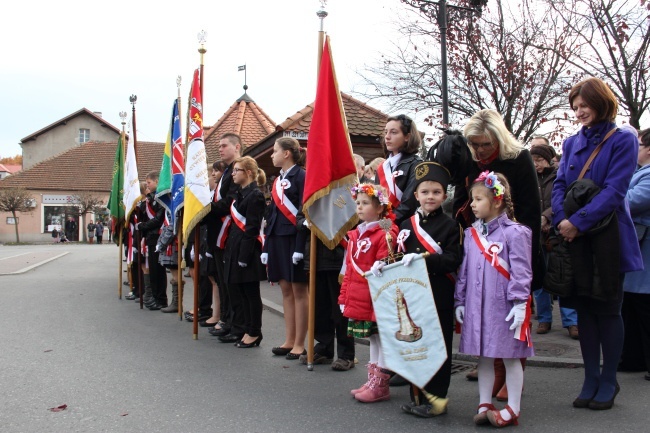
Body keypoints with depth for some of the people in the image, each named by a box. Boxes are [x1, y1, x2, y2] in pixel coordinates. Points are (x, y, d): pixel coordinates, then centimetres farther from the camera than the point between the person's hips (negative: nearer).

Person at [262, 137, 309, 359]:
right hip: (277, 239, 8)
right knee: (286, 290, 11)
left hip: (294, 239, -8)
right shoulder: (278, 180, 16)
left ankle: (299, 344, 5)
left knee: (299, 290, -1)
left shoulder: (301, 176, -7)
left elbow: (304, 212, -14)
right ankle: (289, 340, 18)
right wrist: (267, 246, 13)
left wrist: (300, 246, -20)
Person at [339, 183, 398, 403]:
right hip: (358, 300, 8)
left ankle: (380, 385, 11)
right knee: (373, 339, 17)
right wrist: (345, 296, 16)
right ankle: (373, 380, 28)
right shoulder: (355, 235, 13)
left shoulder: (384, 235, -13)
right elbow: (349, 269, 16)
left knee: (381, 338, 2)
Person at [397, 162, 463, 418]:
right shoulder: (408, 225, 9)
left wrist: (422, 258, -25)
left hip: (440, 296, -4)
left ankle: (437, 397, 15)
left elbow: (453, 261, -14)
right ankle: (417, 396, 23)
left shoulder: (450, 226, -4)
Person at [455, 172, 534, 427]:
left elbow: (520, 272, -13)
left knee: (510, 356, 6)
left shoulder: (514, 233, -10)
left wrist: (519, 304, -16)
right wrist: (460, 301, 12)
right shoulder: (471, 234, 8)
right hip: (477, 307, 6)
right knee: (483, 356, 13)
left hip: (505, 307, -6)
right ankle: (484, 405, 25)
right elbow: (464, 270, 12)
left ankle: (512, 409, 16)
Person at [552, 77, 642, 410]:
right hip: (575, 235, 5)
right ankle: (591, 378, 17)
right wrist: (561, 220, -11)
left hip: (607, 234, -4)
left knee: (607, 306, 3)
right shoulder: (572, 143, 12)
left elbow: (614, 191, -13)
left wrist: (577, 221, -18)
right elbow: (559, 185, 6)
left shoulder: (623, 141, -4)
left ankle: (608, 380, 16)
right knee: (584, 306, 8)